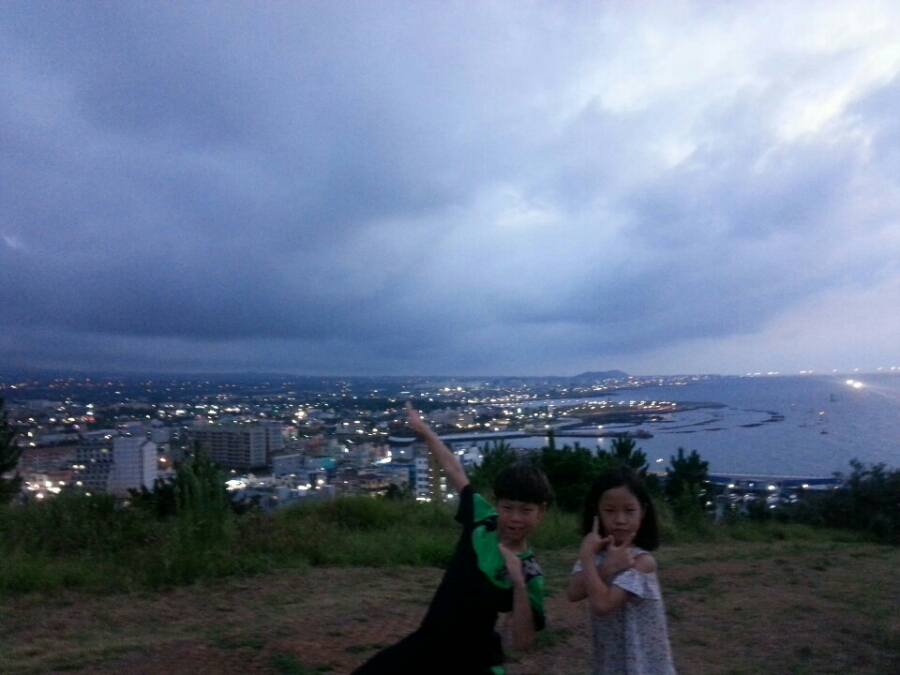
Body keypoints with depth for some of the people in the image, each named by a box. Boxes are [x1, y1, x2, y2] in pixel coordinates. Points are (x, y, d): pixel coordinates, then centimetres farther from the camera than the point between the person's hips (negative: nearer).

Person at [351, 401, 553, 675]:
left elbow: (523, 643, -23)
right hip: (426, 643, 5)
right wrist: (425, 431, 8)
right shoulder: (482, 518, -9)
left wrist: (518, 584, -35)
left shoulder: (529, 573, -19)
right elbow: (455, 472, 2)